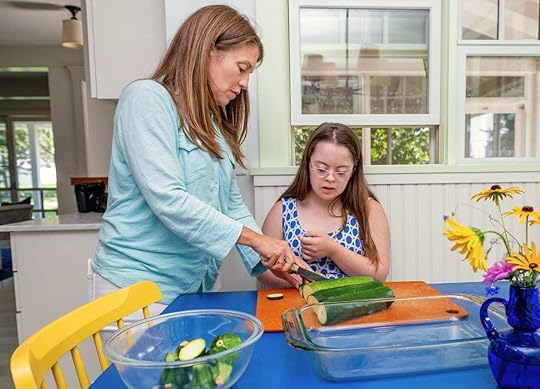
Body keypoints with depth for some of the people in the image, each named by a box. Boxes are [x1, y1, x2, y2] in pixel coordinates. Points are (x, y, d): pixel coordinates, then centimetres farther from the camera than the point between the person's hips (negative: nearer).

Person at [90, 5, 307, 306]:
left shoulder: (213, 123, 11)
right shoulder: (147, 98, -12)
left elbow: (232, 203, 8)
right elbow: (168, 200, -23)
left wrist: (268, 257, -3)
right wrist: (255, 238, -18)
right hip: (138, 283, -7)